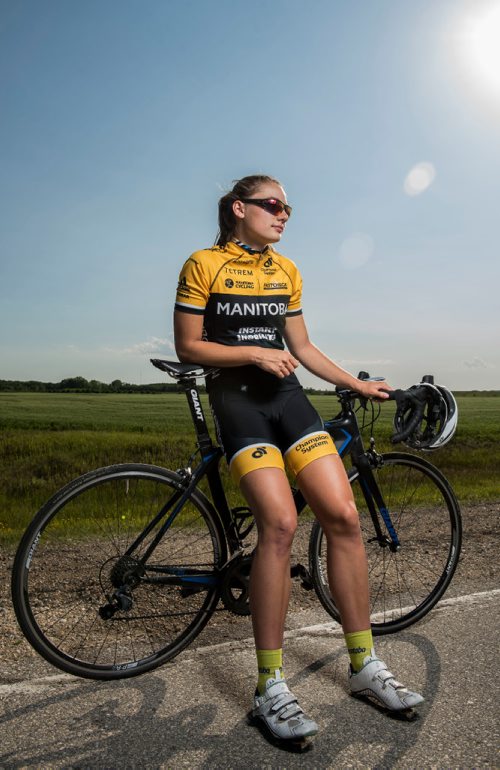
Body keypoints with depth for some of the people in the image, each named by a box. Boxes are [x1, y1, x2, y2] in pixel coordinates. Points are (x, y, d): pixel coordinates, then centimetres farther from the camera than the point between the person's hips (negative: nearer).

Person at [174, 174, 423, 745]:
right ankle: (270, 687, -6)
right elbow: (188, 348, -4)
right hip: (235, 398, -5)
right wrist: (254, 354, -14)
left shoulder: (286, 271, 15)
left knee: (343, 515, -8)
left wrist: (359, 385, 15)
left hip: (286, 395, 5)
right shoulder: (203, 265, 0)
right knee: (280, 522, -22)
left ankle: (364, 666, 9)